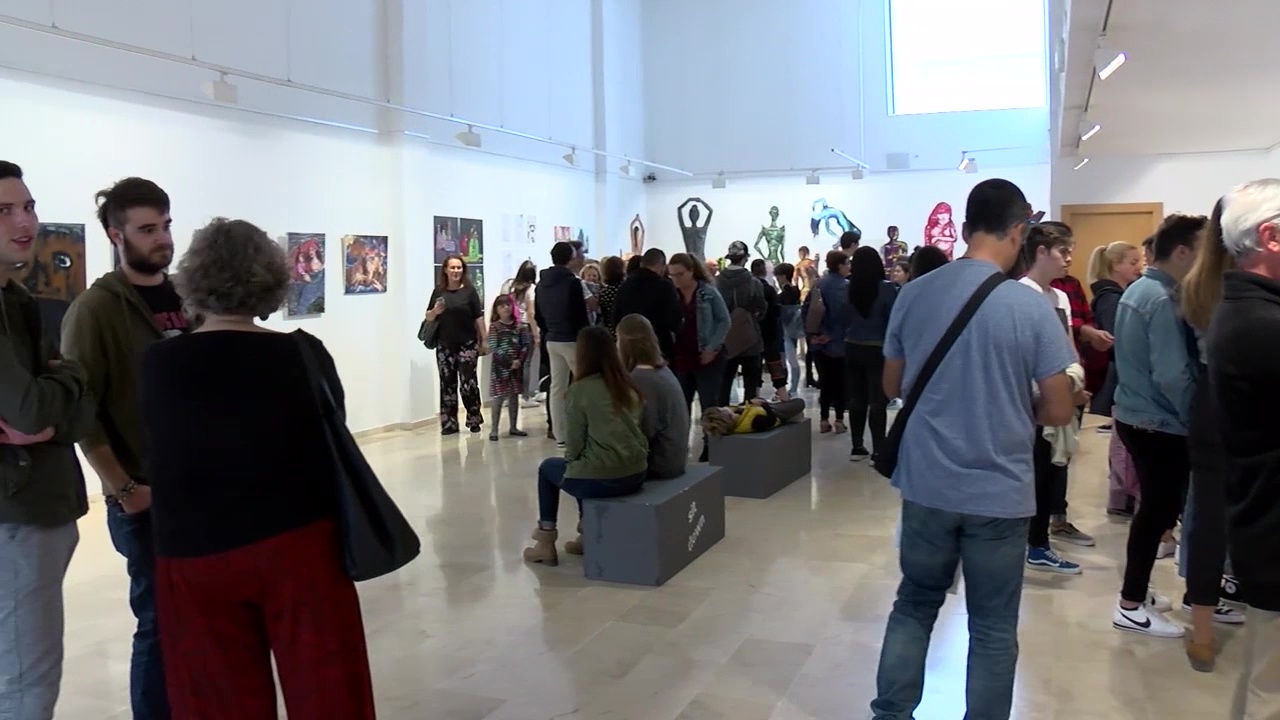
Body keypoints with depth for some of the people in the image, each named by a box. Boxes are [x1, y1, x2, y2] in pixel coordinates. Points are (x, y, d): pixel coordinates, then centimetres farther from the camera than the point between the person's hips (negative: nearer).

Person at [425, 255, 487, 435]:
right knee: (447, 384, 4)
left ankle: (474, 420, 10)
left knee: (468, 383, -4)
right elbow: (428, 317, 10)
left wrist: (484, 341, -3)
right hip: (445, 345, 2)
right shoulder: (439, 291, 6)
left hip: (468, 344, -2)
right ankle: (449, 423, 11)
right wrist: (435, 311, -11)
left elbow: (479, 317, 0)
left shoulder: (469, 291, 0)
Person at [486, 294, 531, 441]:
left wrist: (519, 360, -15)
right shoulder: (494, 326, -5)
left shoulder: (519, 326, 5)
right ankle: (494, 430, 0)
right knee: (498, 398, -4)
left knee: (514, 397, 10)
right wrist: (509, 362, -16)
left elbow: (527, 345, 1)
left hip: (516, 366, 4)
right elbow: (494, 348, -12)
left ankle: (514, 427, 19)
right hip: (500, 366, -4)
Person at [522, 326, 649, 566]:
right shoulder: (629, 385, 7)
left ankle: (546, 543, 27)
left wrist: (570, 458, 16)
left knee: (547, 468, 24)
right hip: (637, 473, 6)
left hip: (603, 478, -6)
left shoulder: (580, 390, -9)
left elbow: (574, 448, -7)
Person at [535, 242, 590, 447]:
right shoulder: (572, 282, -14)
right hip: (571, 340, -7)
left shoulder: (542, 283, 9)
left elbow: (538, 315, 14)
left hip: (551, 341, 7)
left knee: (557, 387, 8)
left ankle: (560, 434, 10)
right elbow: (580, 315, -16)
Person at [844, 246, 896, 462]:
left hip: (852, 349, 4)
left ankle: (857, 447, 18)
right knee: (877, 401, 1)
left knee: (857, 399, 12)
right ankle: (878, 450, 2)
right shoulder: (886, 288, -12)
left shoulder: (847, 288, -2)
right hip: (877, 350, -4)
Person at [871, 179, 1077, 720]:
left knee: (915, 604, 20)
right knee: (993, 629, 11)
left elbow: (892, 387, 8)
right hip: (999, 492, -3)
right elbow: (1059, 410, -7)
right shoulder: (1030, 307, -13)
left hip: (926, 485, 4)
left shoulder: (914, 294, -2)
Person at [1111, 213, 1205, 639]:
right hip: (1159, 424, -10)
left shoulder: (1137, 289, 9)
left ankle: (1136, 591, 31)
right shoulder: (1163, 300, -21)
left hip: (1134, 415, 10)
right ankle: (1131, 607, 10)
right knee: (1159, 511, 1)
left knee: (1154, 508, 20)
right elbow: (1173, 376, -25)